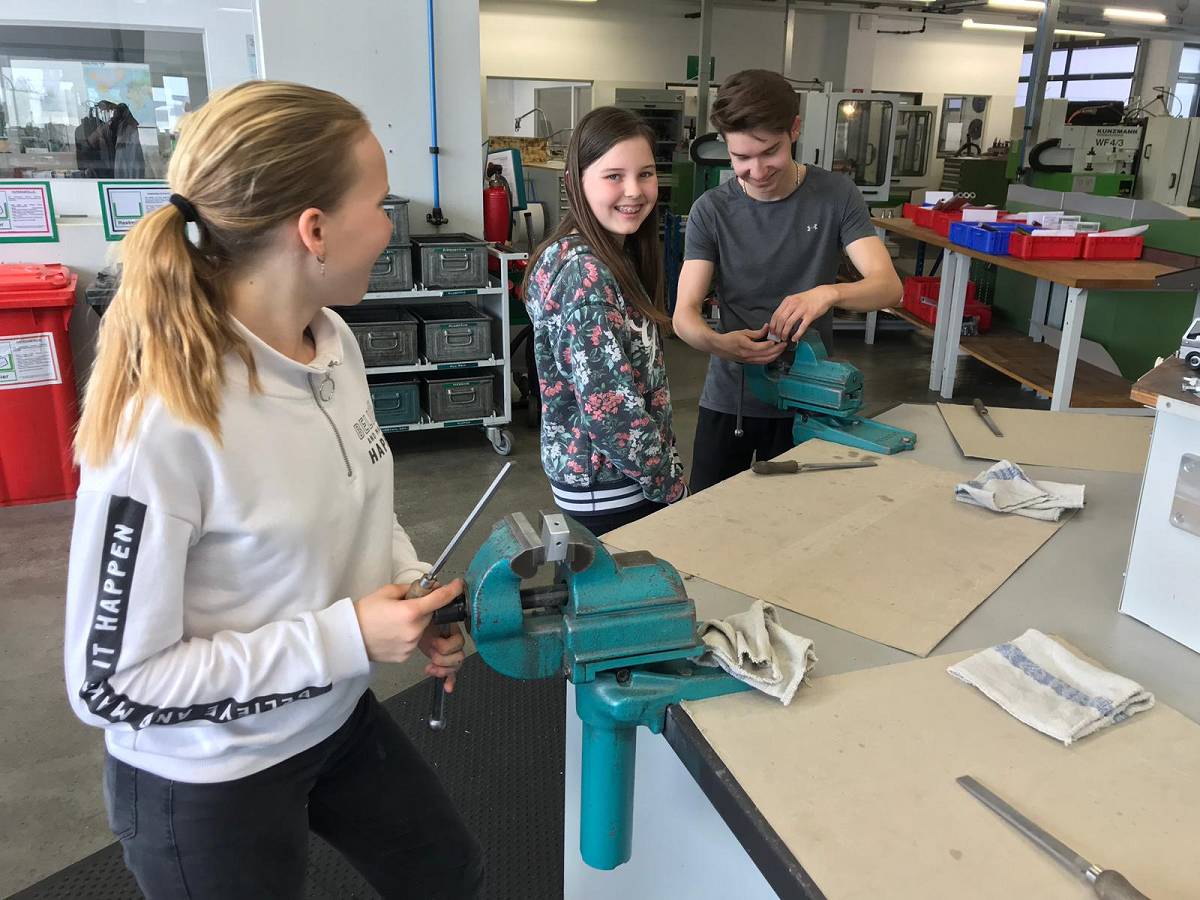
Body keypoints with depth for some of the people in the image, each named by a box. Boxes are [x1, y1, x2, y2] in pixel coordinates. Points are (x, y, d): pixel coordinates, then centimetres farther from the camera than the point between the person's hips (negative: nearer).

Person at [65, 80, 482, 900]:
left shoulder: (333, 341, -9)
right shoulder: (162, 423, -32)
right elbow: (111, 685, -23)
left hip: (339, 715, 7)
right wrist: (344, 638, -26)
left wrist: (416, 592, -9)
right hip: (206, 781, -6)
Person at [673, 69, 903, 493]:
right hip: (728, 397, 0)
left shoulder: (836, 196, -6)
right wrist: (716, 342, -35)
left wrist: (829, 292, -35)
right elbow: (684, 314, -12)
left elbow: (889, 285, -14)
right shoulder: (711, 210, -6)